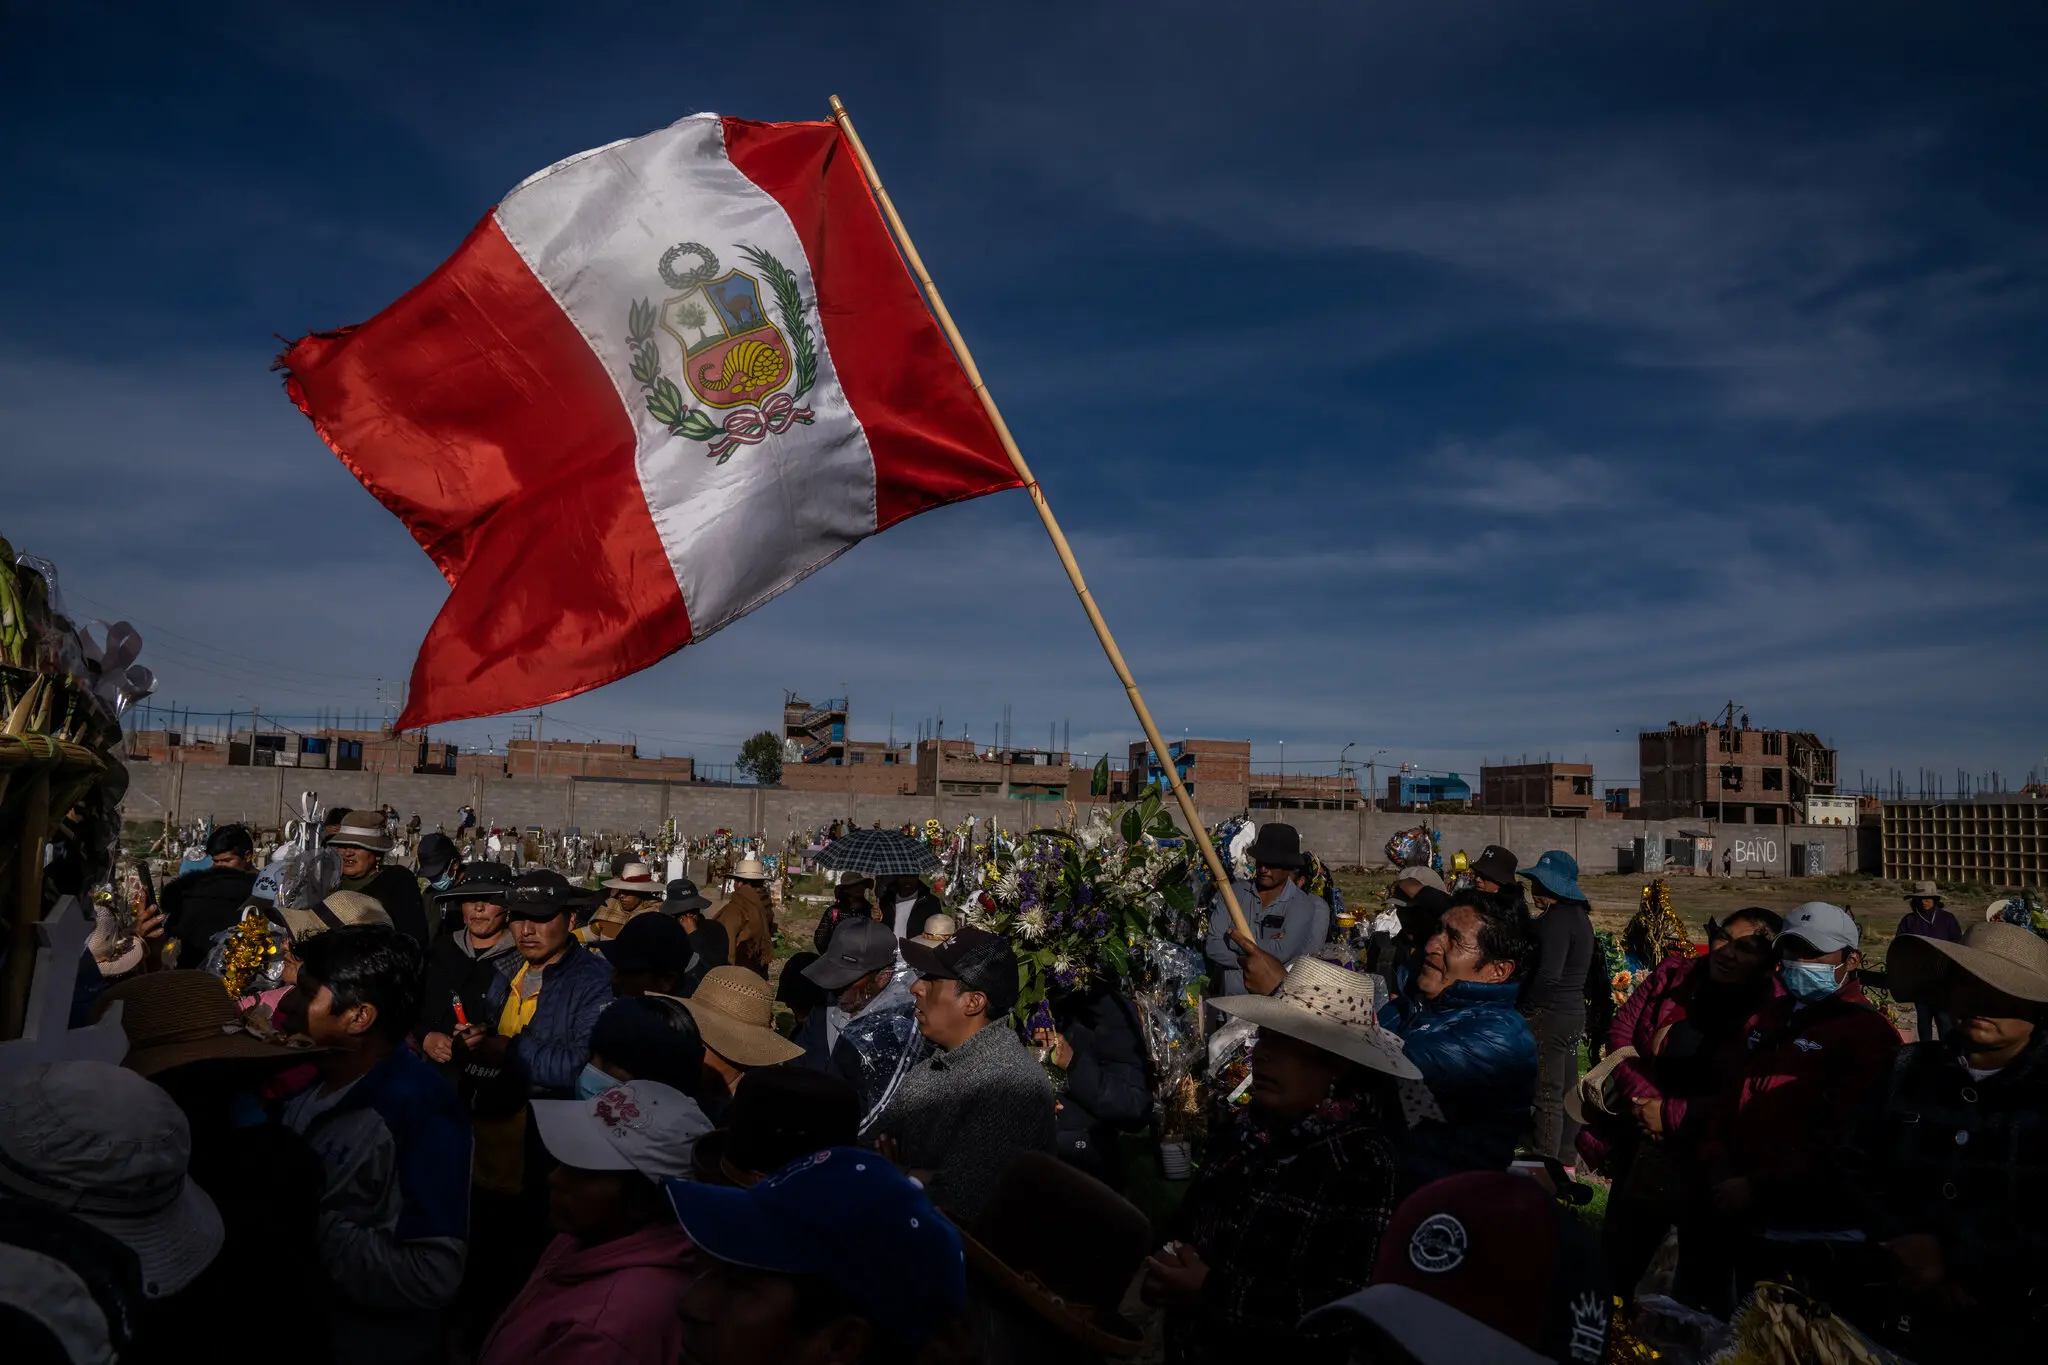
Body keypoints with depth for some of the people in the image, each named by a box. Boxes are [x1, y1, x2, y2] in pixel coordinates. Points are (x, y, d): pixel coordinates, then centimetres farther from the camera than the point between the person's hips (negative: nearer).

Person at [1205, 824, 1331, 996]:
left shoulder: (1300, 904, 0)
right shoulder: (1234, 894, 8)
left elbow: (1282, 952, -14)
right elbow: (1213, 947, 0)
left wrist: (1234, 938, -3)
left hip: (1278, 1000, -3)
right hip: (1231, 998, 3)